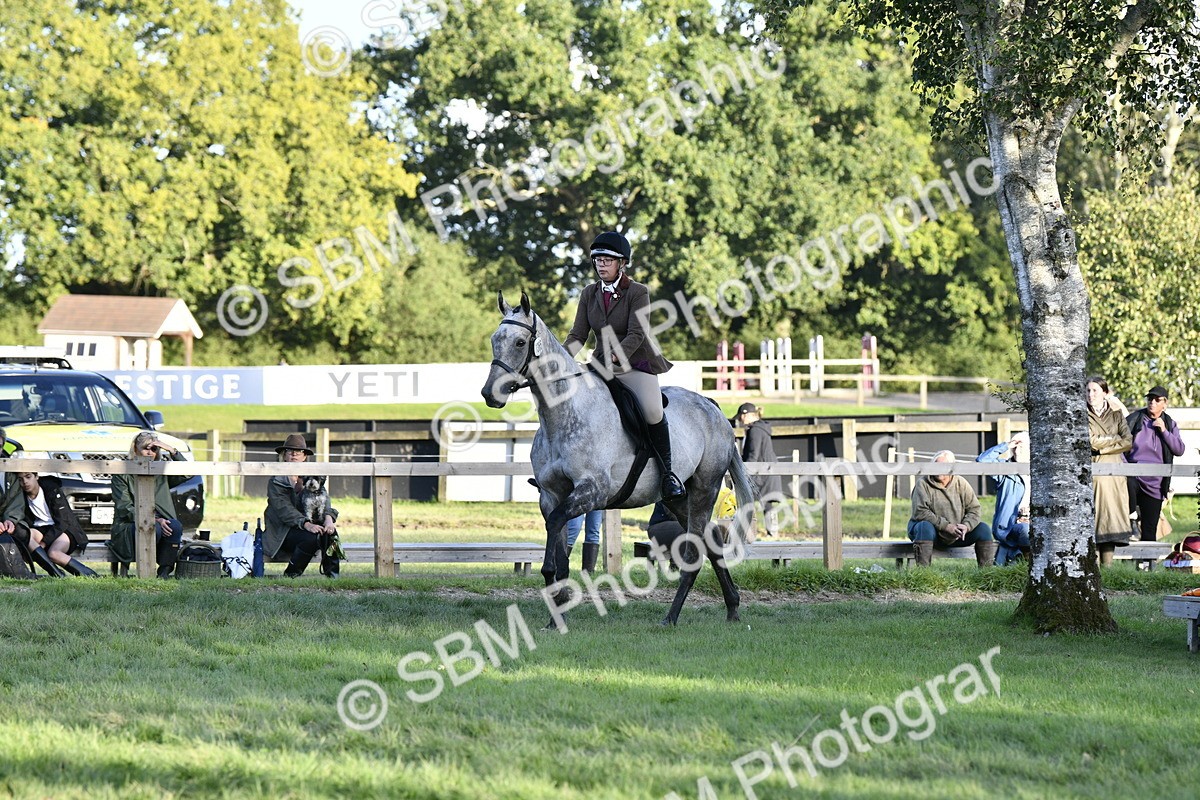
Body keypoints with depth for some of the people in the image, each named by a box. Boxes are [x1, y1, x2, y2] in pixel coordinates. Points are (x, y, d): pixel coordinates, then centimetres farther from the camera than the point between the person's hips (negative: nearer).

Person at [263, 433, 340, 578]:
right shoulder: (277, 480, -5)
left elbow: (323, 501, -4)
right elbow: (284, 509, -18)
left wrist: (328, 518, -27)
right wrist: (306, 524, -33)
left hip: (308, 526, 4)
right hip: (282, 532, -4)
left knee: (330, 531, -25)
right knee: (312, 537, -32)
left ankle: (332, 574, -16)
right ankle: (291, 574, -14)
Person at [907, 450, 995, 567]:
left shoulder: (961, 483, 4)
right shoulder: (923, 484, -8)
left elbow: (974, 509, 2)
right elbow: (920, 512, -19)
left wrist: (966, 526, -21)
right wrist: (947, 526, -25)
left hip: (956, 536, 4)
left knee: (983, 529, -12)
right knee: (926, 526, -37)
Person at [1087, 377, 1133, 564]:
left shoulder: (1116, 416, 15)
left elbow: (1128, 442, 2)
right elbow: (1091, 441, -6)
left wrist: (1102, 446, -5)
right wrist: (1116, 439, 0)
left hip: (1112, 474, 2)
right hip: (1091, 473, -2)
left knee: (1109, 516, -5)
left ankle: (1107, 565, -5)